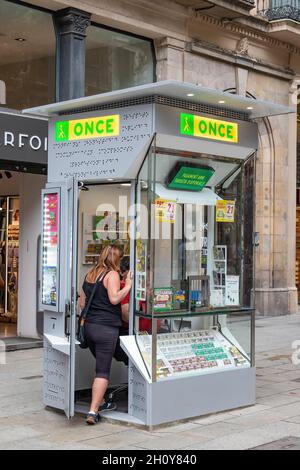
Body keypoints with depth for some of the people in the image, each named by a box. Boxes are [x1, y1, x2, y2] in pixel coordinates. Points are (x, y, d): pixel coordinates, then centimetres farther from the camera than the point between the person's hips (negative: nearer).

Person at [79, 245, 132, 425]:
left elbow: (82, 303, 20)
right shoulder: (112, 274, -7)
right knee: (103, 371, -4)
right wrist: (128, 285, -11)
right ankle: (93, 411, -9)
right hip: (106, 327, -7)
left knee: (101, 366, 23)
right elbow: (114, 298, -20)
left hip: (89, 325, 8)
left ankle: (100, 401, 30)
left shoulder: (90, 275, 16)